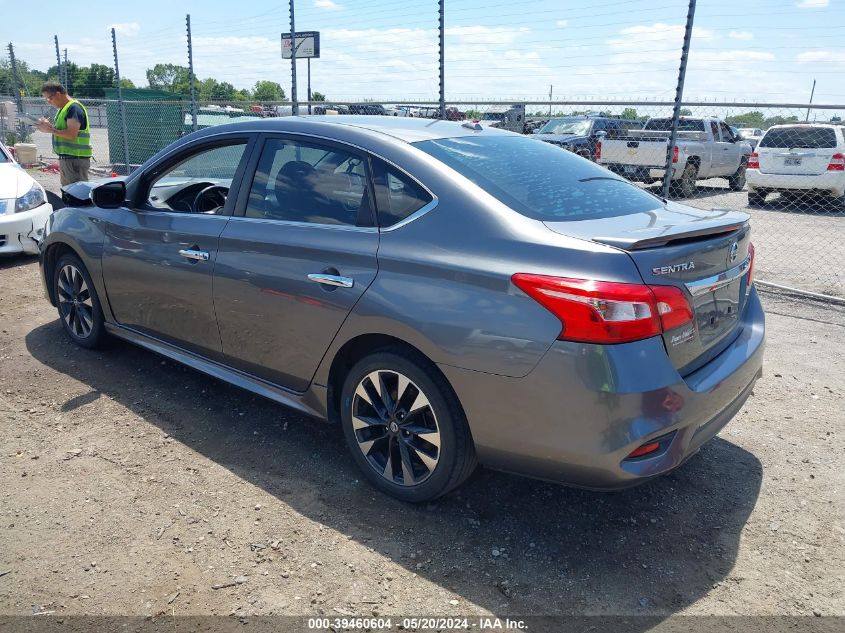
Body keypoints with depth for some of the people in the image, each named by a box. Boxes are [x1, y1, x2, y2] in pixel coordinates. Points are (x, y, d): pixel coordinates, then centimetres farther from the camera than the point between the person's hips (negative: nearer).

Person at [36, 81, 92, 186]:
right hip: (65, 158, 11)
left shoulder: (74, 108, -13)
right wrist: (48, 126, 7)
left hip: (75, 158, -11)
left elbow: (71, 134, -22)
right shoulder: (63, 109, 19)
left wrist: (51, 129, -13)